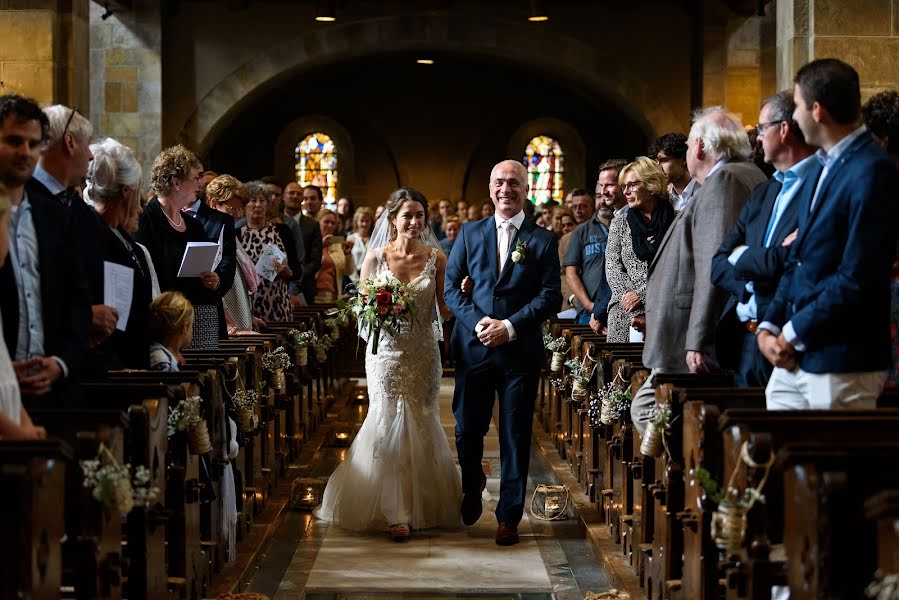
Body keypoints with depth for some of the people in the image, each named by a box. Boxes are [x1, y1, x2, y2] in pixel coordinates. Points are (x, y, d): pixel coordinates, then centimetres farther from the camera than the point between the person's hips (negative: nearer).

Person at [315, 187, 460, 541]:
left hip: (423, 354, 1)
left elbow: (446, 310, 4)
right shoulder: (376, 258, -1)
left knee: (419, 428, 9)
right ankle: (395, 511, 7)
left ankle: (419, 505, 26)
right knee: (390, 425, -3)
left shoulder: (435, 258, 2)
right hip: (386, 353, -1)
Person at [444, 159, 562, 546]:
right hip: (474, 348, 2)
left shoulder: (543, 240, 2)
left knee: (515, 436, 3)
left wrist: (509, 326, -14)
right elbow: (451, 286, 6)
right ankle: (472, 488, 37)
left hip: (520, 351, -2)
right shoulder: (470, 234, 8)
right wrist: (478, 322, -10)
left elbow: (551, 297, -3)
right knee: (467, 429, 7)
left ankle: (508, 516, 13)